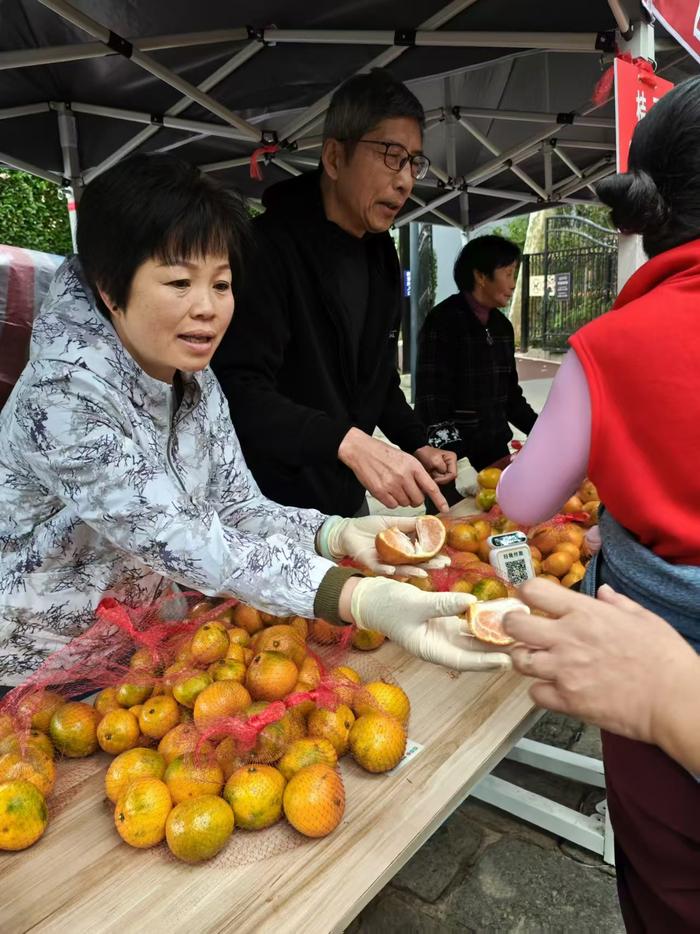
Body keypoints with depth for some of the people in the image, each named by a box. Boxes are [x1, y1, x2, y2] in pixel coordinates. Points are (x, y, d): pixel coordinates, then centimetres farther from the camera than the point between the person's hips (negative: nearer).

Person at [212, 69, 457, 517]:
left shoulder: (382, 255, 7)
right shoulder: (268, 246, -19)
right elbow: (240, 390, -28)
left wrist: (417, 444, 3)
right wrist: (345, 442, -40)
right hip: (273, 507, -7)